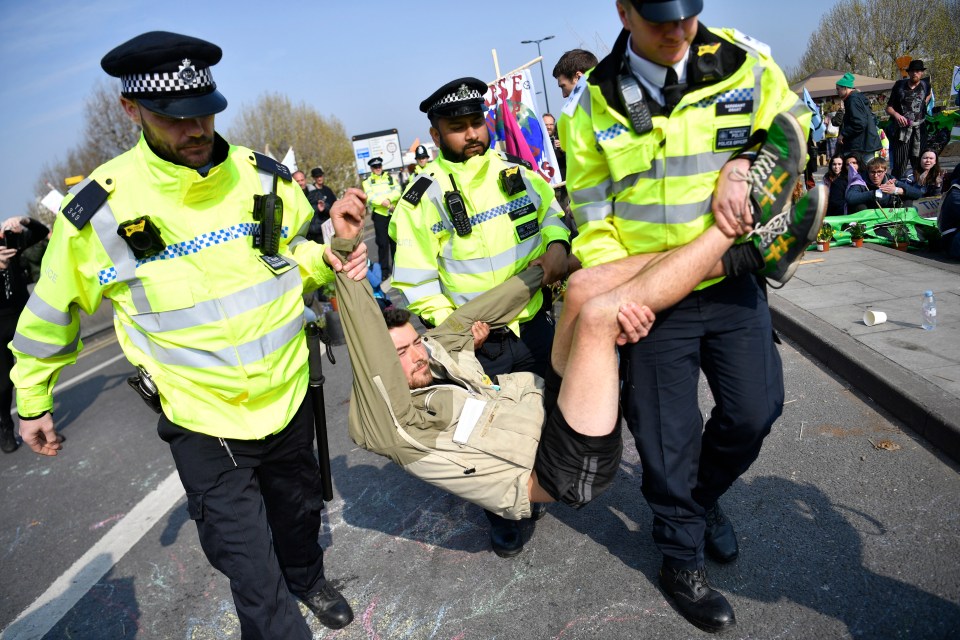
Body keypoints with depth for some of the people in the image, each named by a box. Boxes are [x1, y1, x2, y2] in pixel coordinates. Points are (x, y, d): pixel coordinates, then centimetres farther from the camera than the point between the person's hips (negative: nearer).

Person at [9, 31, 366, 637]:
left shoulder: (265, 177, -7)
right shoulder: (100, 208, -15)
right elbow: (53, 309, 2)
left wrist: (325, 260, -10)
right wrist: (31, 401, 12)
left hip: (289, 397, 4)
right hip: (202, 419, -3)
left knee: (299, 505, 27)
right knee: (251, 570, 5)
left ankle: (308, 577, 57)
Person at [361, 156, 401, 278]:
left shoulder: (391, 178, 10)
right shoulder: (368, 182, 4)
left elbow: (397, 192, -4)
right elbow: (370, 197, -10)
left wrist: (388, 199, -22)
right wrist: (387, 204, -19)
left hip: (394, 213, 2)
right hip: (379, 215, -2)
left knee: (395, 241, 9)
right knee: (382, 243, -2)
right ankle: (384, 269, 5)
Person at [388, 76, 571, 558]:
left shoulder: (516, 174, 2)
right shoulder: (422, 198, -11)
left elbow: (552, 214, 16)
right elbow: (415, 279, -9)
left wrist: (557, 244, -6)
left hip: (535, 324, 5)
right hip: (477, 340, -4)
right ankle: (501, 515, 32)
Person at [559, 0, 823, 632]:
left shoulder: (746, 64, -2)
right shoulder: (593, 106, -6)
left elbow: (790, 133, 9)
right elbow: (592, 219, -3)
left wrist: (745, 171, -12)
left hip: (733, 282, 2)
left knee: (755, 409, 6)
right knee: (667, 433, 6)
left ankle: (705, 496, 40)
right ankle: (682, 559, 30)